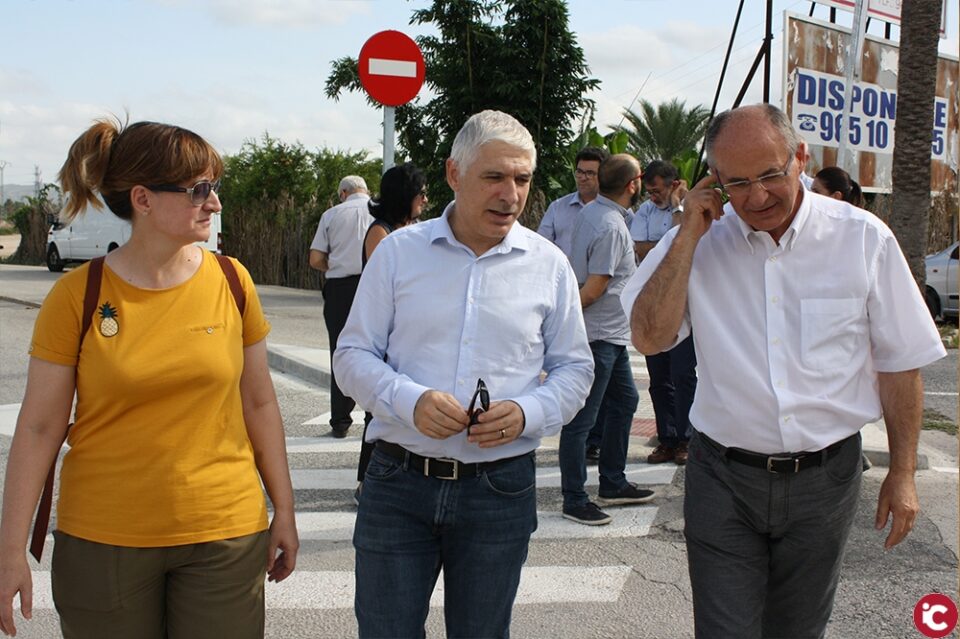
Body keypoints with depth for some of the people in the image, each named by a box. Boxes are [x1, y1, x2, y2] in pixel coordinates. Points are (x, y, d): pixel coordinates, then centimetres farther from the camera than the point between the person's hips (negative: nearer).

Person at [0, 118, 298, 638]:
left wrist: (284, 511, 9)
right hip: (103, 540, -1)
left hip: (225, 534, 2)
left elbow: (258, 402, 6)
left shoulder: (231, 281, -1)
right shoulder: (77, 296, -7)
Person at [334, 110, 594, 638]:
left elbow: (574, 368, 9)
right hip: (398, 482, 0)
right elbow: (353, 355, 2)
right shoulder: (398, 251, 1)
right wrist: (409, 401, -18)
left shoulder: (549, 265, 4)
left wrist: (527, 413, -12)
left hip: (500, 490, 1)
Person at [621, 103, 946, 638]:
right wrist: (687, 238, -14)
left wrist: (903, 472, 3)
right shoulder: (699, 242, -2)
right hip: (724, 478, 0)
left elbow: (900, 363, 2)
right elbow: (649, 338, -11)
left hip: (824, 479, 1)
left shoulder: (864, 239, -4)